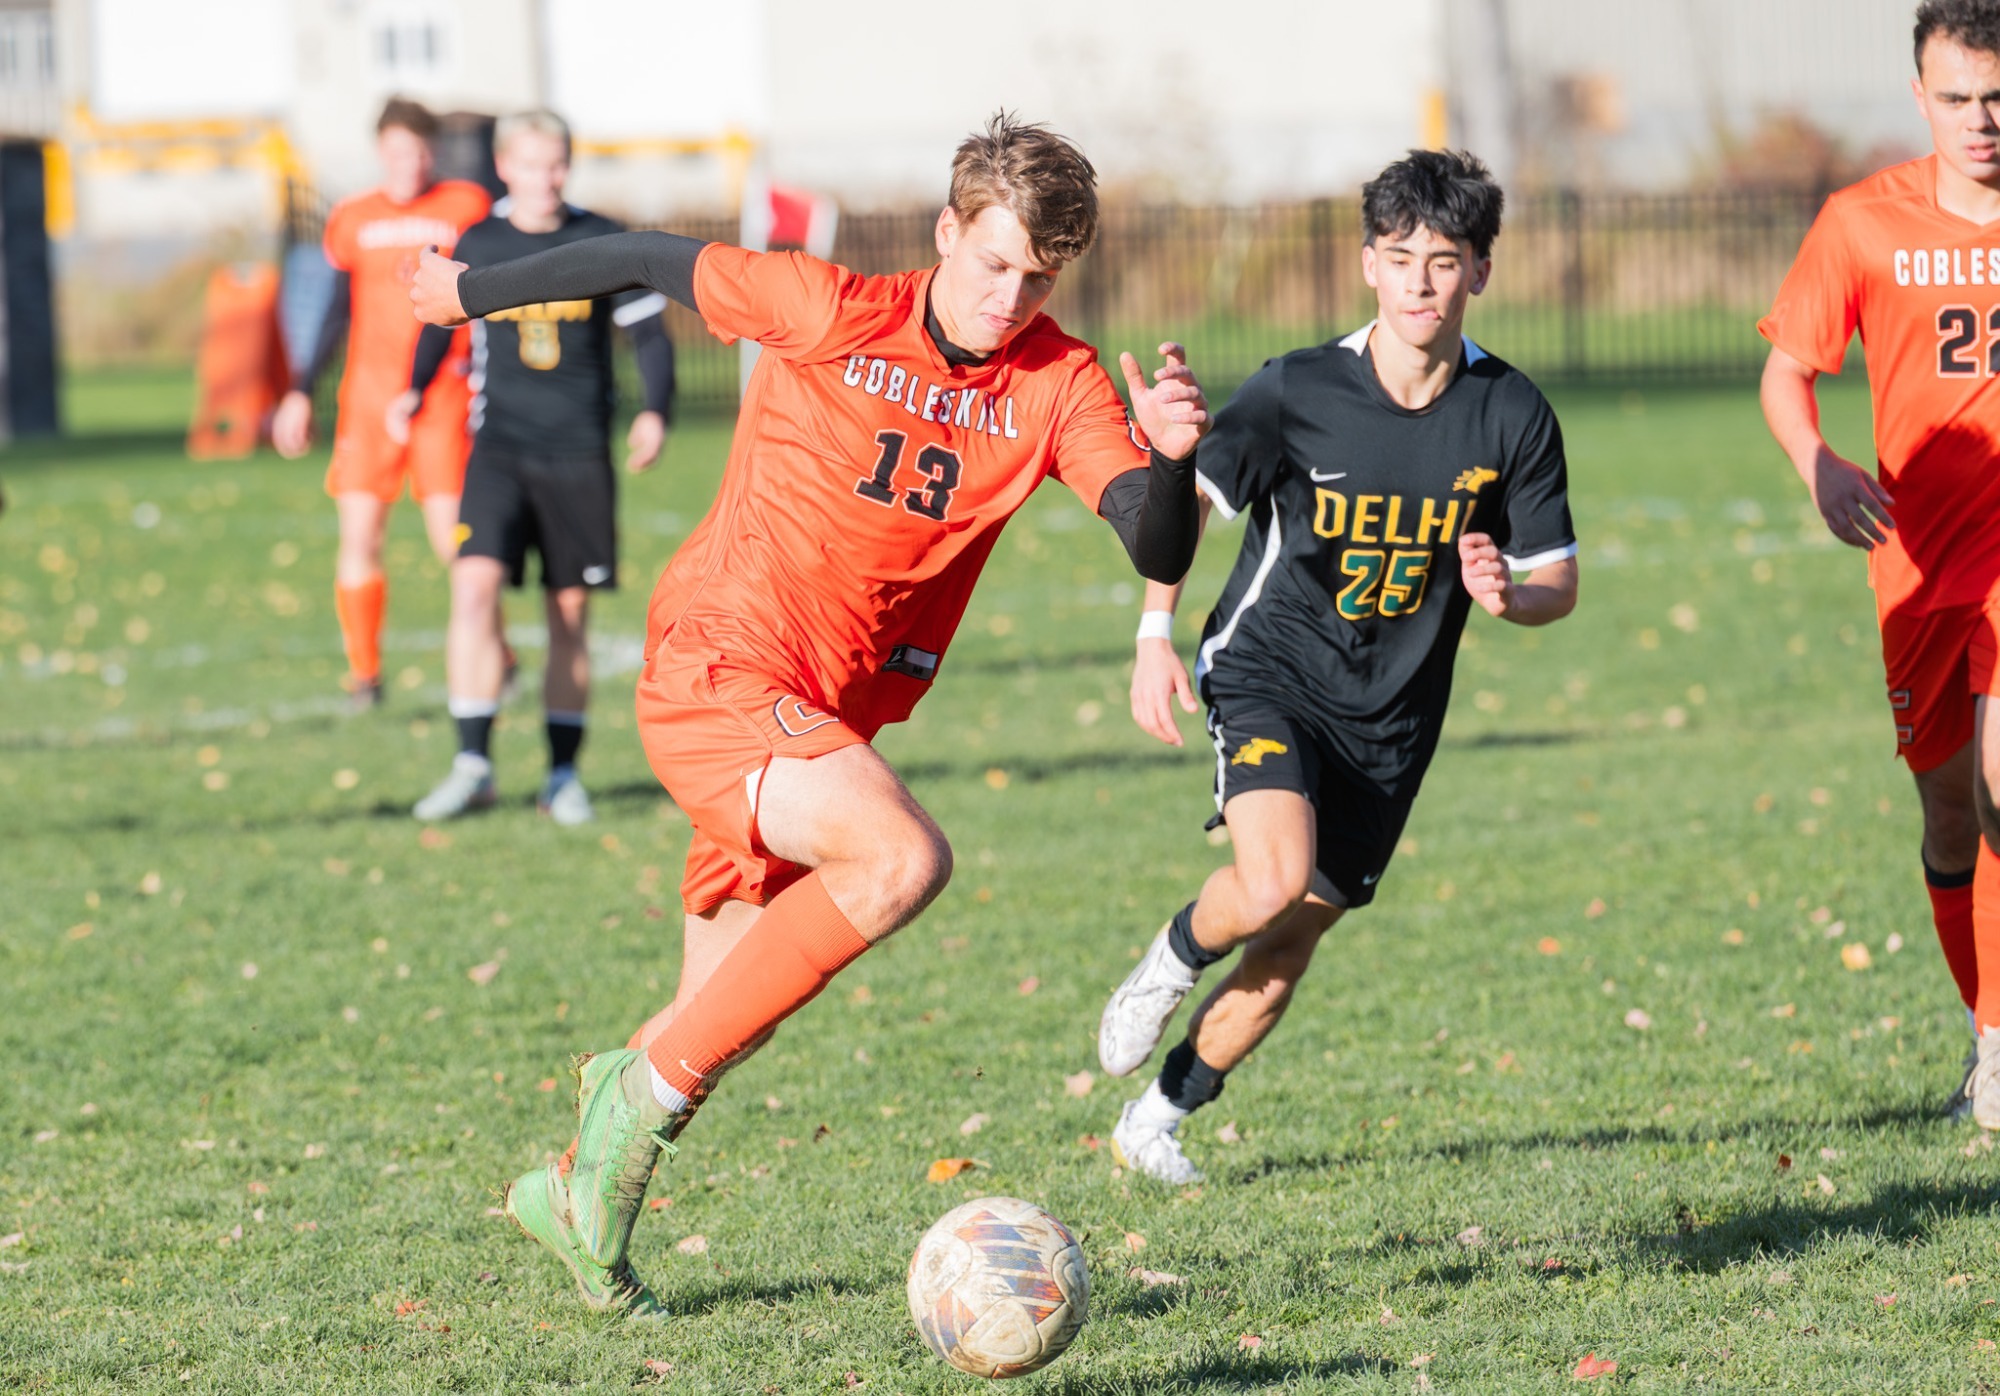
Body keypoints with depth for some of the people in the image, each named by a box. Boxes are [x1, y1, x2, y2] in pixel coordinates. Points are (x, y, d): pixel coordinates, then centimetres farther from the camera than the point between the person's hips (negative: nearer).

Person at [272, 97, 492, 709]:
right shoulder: (353, 220, 9)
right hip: (369, 393, 2)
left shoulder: (467, 209, 2)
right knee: (358, 534, -4)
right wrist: (302, 393, 15)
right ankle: (363, 675, 8)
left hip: (444, 390, -2)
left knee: (454, 539, -8)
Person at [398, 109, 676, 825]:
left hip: (580, 456, 0)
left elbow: (649, 333, 5)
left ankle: (563, 774, 15)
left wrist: (655, 413, -10)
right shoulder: (477, 247, 4)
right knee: (475, 585, -18)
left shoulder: (602, 243, 1)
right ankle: (473, 764, -14)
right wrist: (414, 392, 7)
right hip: (499, 446, 0)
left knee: (569, 613, 4)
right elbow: (443, 322, 21)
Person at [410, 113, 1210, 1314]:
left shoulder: (1059, 384, -2)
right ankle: (648, 1089, -19)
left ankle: (579, 1193, 36)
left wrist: (1171, 455, -35)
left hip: (830, 722, 6)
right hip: (714, 672, -6)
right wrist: (477, 290, 15)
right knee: (906, 857, -30)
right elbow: (648, 261, 3)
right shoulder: (829, 313, -11)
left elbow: (1159, 553, -14)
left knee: (729, 1020, 12)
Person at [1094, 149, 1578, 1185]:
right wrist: (1155, 635, -18)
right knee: (1274, 880, -29)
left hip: (1391, 714, 3)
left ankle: (1157, 1118, 28)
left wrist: (1507, 593, -21)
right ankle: (1174, 956, 6)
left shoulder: (1514, 418, -7)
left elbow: (1559, 581, 2)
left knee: (1287, 946, 7)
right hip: (1269, 672, -3)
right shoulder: (1296, 391, -13)